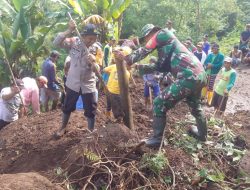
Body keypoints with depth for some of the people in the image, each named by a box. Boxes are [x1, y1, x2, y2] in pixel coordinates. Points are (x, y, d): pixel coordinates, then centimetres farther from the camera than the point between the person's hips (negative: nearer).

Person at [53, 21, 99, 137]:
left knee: (91, 111, 7)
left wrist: (93, 63, -37)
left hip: (88, 85, -1)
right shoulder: (74, 42, -10)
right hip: (73, 83, 1)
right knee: (67, 107, 18)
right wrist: (69, 31, -33)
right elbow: (56, 43, -23)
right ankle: (63, 128, 42)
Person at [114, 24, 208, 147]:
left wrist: (126, 58, 13)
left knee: (159, 104, -1)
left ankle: (157, 139, 7)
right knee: (195, 105, 32)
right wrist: (139, 67, 27)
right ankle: (202, 133, 50)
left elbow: (144, 51, 3)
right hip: (200, 75, 10)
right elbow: (159, 67, 26)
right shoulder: (164, 47, 28)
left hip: (188, 77, -10)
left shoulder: (162, 34, 4)